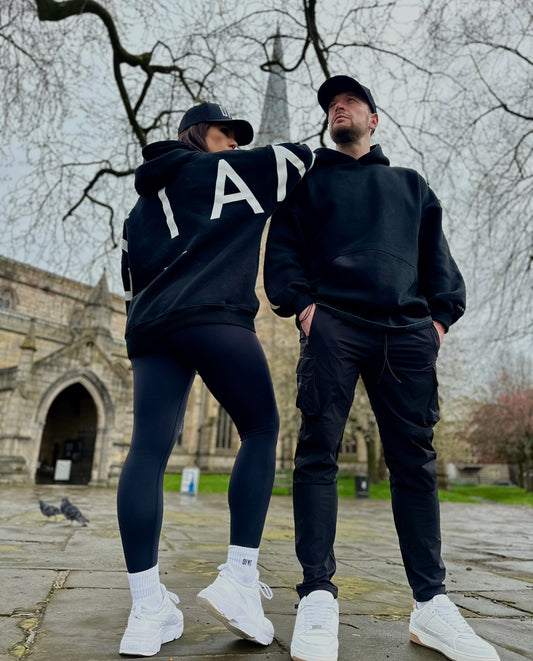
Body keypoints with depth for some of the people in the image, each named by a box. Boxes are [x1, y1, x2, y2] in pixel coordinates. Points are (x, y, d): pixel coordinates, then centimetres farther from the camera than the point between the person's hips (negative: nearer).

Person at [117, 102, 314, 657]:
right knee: (260, 430, 0)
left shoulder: (141, 203, 32)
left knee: (148, 448, -3)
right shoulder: (225, 172, 14)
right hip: (215, 320, -6)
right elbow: (300, 157, 15)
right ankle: (238, 579, -8)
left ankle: (146, 609, -5)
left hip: (149, 330, 7)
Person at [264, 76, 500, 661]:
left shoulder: (409, 184, 29)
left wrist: (442, 313, 4)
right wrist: (300, 303, -7)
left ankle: (430, 603, 8)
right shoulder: (308, 180, 23)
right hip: (333, 323, -1)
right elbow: (282, 247, 10)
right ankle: (318, 599, -4)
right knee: (318, 452, -10)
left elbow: (435, 252, 20)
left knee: (415, 459, -1)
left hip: (407, 330, 2)